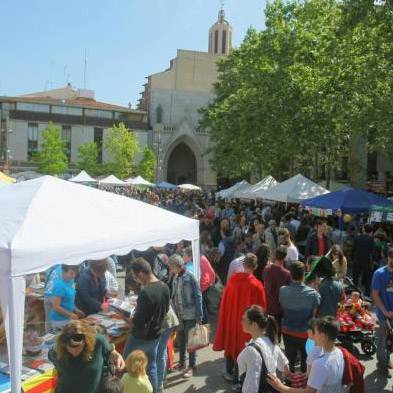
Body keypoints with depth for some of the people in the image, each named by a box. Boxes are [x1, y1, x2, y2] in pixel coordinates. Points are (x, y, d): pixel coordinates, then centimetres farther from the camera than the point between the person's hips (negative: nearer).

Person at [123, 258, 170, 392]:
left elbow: (138, 322, -26)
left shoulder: (145, 293, -29)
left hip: (141, 338, -7)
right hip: (156, 335, 7)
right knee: (152, 367, 20)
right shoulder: (164, 287, -4)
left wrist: (132, 319, -7)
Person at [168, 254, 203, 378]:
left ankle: (191, 366, 17)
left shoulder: (190, 277, -17)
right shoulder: (175, 277, 2)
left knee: (190, 340, 3)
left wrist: (199, 315, -15)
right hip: (178, 314, 6)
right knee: (181, 339, 18)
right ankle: (182, 362, 34)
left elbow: (198, 296, -15)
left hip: (190, 315, -6)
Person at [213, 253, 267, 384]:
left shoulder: (233, 279, -10)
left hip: (232, 318, 4)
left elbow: (225, 301, 0)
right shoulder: (257, 285, -21)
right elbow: (261, 307, -12)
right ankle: (238, 376, 22)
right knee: (242, 346, 11)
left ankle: (230, 373, 34)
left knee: (231, 343, 20)